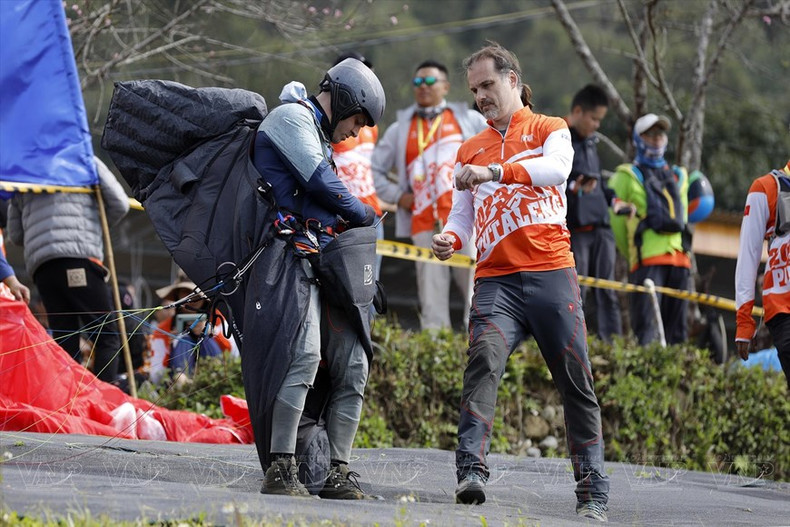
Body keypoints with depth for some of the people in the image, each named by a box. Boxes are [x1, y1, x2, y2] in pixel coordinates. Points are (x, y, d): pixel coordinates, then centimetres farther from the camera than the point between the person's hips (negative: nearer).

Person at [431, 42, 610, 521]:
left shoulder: (550, 130, 9)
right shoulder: (470, 151, 23)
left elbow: (556, 168, -14)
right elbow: (463, 216, 20)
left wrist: (495, 171, -27)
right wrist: (451, 239, -4)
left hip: (551, 273, -2)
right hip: (496, 279, 2)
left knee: (576, 382, -2)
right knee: (483, 360, -23)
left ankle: (593, 492, 5)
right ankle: (472, 472, -34)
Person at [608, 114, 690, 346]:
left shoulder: (678, 177, 24)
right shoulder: (627, 176, 7)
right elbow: (616, 220, 4)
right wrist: (630, 255, 5)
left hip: (678, 258, 5)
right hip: (647, 258, -5)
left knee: (676, 327, 6)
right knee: (646, 326, -13)